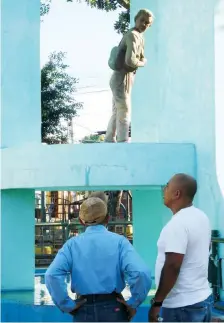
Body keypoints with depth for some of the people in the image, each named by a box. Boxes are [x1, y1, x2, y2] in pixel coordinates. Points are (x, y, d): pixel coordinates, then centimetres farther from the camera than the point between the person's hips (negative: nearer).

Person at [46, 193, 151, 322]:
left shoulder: (72, 244, 1)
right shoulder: (119, 241, -3)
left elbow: (52, 275, -14)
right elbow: (141, 273, -18)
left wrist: (68, 305, -6)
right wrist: (133, 304, -6)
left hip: (84, 311, 1)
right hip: (113, 309, -1)